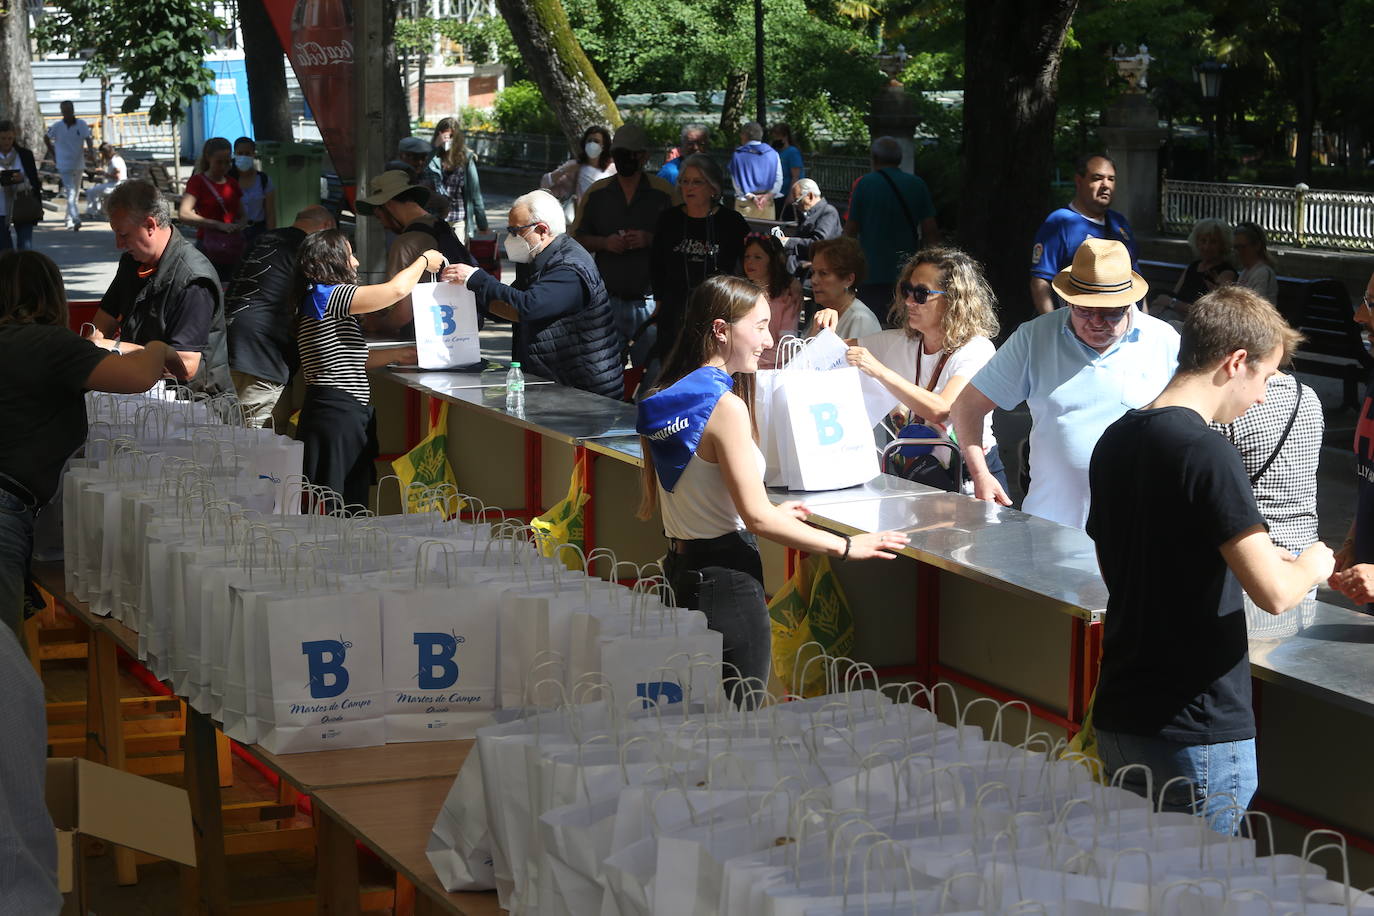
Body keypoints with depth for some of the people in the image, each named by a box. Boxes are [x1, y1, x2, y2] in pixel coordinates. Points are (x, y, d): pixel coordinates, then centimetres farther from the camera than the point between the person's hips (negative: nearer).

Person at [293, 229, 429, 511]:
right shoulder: (326, 296, -12)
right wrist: (424, 260, 1)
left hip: (351, 414, 10)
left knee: (355, 506, 11)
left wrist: (398, 354, 17)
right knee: (331, 508, -9)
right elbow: (395, 289, -16)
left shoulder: (326, 298, 19)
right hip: (334, 413, -10)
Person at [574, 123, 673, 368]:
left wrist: (650, 239, -16)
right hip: (607, 299, 2)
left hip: (649, 300, -2)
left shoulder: (663, 193, 1)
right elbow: (577, 239, 11)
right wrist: (604, 242, -8)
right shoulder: (597, 193, 9)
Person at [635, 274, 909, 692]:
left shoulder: (668, 399, 9)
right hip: (726, 576, -9)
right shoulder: (725, 406, -18)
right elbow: (758, 518, -20)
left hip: (682, 565, 9)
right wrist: (846, 546, -13)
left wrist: (769, 514, 24)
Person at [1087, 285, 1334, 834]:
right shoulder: (1205, 453, -18)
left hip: (1118, 718, 8)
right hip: (1196, 735, -8)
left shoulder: (1116, 441, 8)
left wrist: (1250, 556, 20)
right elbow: (1274, 593, -24)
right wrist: (1311, 565, -1)